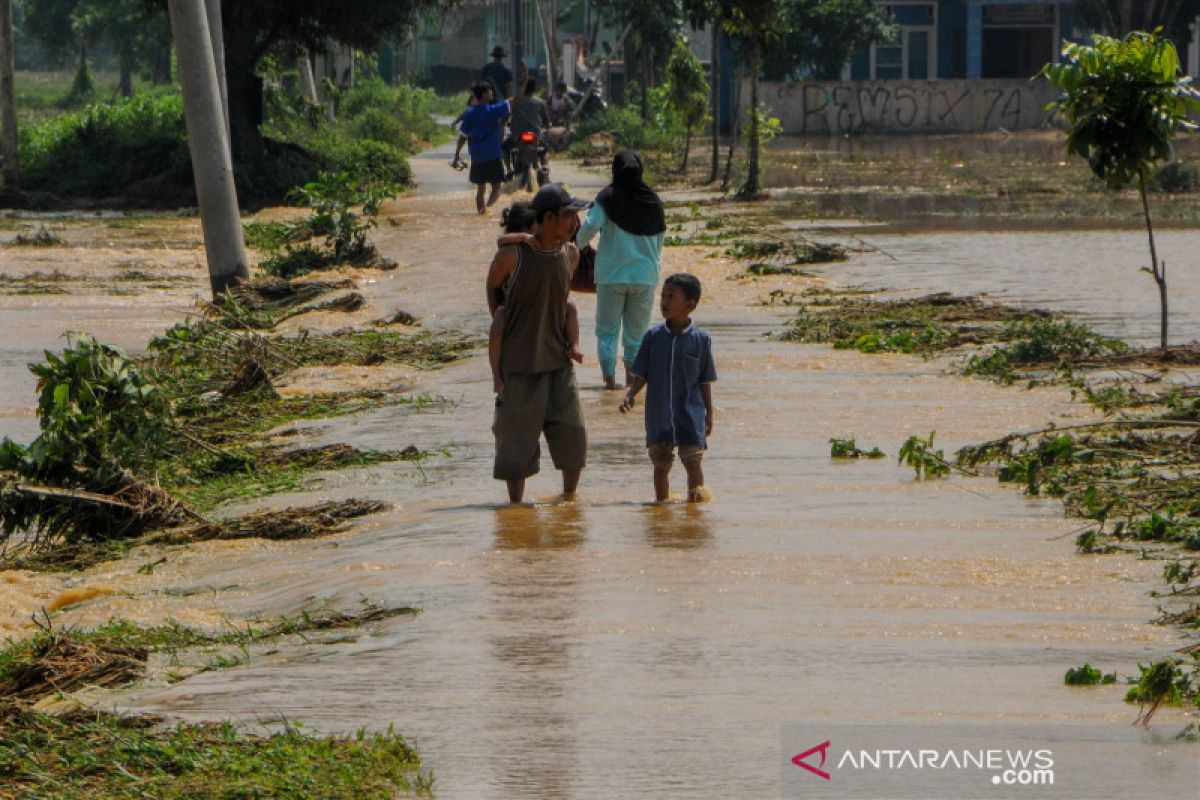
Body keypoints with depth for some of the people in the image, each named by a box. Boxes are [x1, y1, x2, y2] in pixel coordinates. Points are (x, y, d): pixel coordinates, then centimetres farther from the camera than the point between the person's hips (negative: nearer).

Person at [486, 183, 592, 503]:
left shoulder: (570, 256, 2)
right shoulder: (511, 256, -13)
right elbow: (492, 287, 5)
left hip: (557, 360, 4)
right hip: (519, 364, -4)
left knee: (572, 431, -1)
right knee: (517, 440, 0)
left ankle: (570, 497, 14)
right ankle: (516, 505, 12)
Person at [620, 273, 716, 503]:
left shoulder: (700, 339, -2)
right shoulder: (653, 336, 2)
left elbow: (705, 381, 4)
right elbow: (641, 374, 4)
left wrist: (709, 413, 5)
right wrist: (630, 395, -11)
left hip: (690, 413, -2)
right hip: (659, 414, 2)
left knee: (692, 461, -4)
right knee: (661, 464, 7)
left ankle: (697, 494, 9)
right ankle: (661, 501, 18)